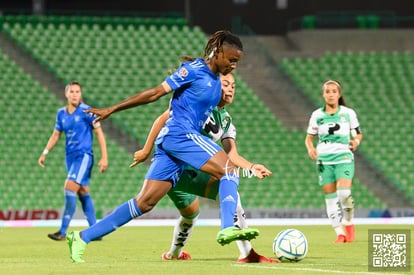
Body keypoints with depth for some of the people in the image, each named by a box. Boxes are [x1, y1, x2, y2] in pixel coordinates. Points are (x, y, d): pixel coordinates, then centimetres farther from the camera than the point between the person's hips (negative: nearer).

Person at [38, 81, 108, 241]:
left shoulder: (86, 111, -7)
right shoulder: (61, 113, 9)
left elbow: (99, 133, -5)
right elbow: (56, 135, 20)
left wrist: (104, 157, -9)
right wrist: (45, 153, 11)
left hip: (84, 155, -7)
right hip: (70, 156, 7)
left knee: (70, 189, -17)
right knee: (83, 193, 9)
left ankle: (62, 232, -18)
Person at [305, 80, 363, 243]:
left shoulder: (348, 113, 4)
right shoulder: (317, 115, 6)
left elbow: (358, 134, 11)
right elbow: (309, 137, 11)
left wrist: (356, 142, -11)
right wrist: (310, 148, -10)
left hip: (344, 157, -2)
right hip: (324, 159, 2)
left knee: (344, 193, -20)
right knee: (330, 198, -1)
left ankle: (349, 224, 4)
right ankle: (340, 233, 6)